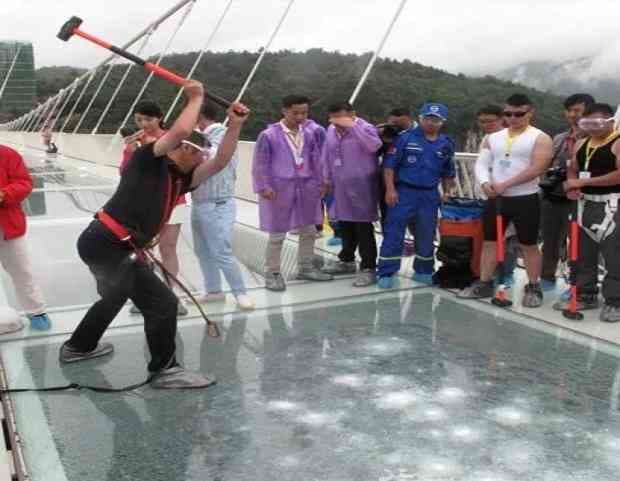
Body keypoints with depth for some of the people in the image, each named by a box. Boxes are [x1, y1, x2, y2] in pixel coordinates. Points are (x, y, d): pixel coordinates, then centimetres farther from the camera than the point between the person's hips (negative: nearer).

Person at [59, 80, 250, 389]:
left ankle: (78, 347, 54)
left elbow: (220, 163, 7)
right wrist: (196, 98, -4)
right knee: (163, 303, -9)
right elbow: (181, 130, -20)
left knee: (115, 297, 33)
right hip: (107, 244, -10)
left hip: (102, 243, 10)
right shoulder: (149, 159, -6)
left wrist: (235, 126, 0)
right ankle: (164, 370, 5)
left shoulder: (182, 179, 13)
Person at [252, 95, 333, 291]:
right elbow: (260, 164, -6)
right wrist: (263, 187, -11)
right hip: (279, 189, -5)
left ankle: (305, 268, 32)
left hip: (307, 188, 5)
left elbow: (317, 158, 10)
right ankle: (272, 273, 16)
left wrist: (320, 182, 10)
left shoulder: (311, 132, 2)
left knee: (309, 231, 15)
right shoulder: (269, 135, -10)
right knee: (277, 234, 3)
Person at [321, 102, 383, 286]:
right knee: (345, 225, 19)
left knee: (363, 228, -2)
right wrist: (327, 178, 19)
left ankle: (368, 269, 6)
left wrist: (352, 126, -31)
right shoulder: (331, 130, 7)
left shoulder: (365, 129, -13)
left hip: (361, 187, -7)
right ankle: (347, 261, 36)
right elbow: (327, 155, 18)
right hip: (341, 188, 7)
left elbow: (374, 146, -33)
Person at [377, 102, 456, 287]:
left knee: (426, 235, 12)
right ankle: (386, 273, 2)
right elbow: (389, 164, -7)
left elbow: (448, 173, 18)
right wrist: (390, 189, -13)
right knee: (393, 233, -5)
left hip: (430, 195, 4)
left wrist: (447, 193, 12)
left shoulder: (446, 144, 8)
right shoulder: (405, 137, -6)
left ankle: (423, 271, 27)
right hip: (403, 191, -4)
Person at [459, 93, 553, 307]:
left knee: (529, 244, 4)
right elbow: (481, 163, 5)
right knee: (489, 241, 9)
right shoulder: (493, 138, 10)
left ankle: (533, 288, 15)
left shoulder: (540, 138, -6)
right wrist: (485, 182, -16)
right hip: (495, 198, 5)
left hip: (525, 199, -5)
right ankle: (484, 284, 19)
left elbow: (536, 169, -17)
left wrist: (506, 184, -20)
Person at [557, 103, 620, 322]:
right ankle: (585, 295, 26)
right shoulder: (581, 144, 13)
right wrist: (572, 186, -1)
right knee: (583, 253, 14)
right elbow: (573, 169, 23)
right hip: (586, 203, 8)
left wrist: (583, 182, -20)